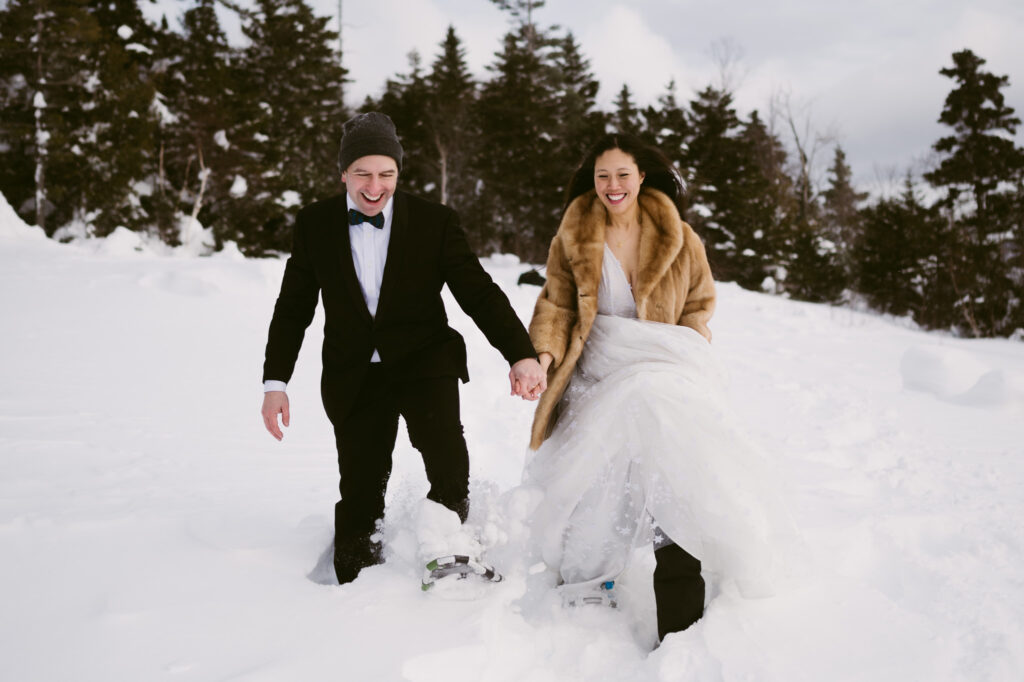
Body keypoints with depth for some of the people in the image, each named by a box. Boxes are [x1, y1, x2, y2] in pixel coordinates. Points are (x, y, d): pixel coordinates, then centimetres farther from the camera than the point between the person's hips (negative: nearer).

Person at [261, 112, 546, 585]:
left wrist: (521, 354, -22)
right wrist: (275, 382, 0)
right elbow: (293, 308, 7)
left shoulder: (435, 222, -6)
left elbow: (479, 292, -8)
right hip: (353, 373, 2)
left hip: (425, 362, -2)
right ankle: (355, 590, 27)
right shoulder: (314, 225, 0)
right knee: (359, 491, 3)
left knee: (445, 452, -26)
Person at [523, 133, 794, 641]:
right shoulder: (573, 237, 8)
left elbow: (699, 303, 16)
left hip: (663, 365, -1)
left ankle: (679, 622, -23)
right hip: (599, 373, 2)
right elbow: (557, 304, 6)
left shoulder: (677, 237, 7)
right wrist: (544, 353, -12)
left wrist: (682, 359, 3)